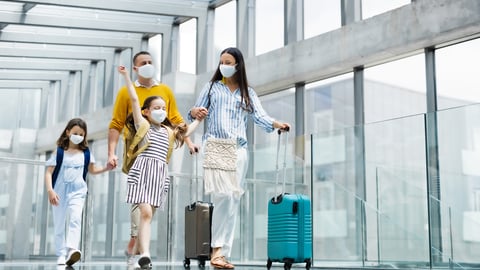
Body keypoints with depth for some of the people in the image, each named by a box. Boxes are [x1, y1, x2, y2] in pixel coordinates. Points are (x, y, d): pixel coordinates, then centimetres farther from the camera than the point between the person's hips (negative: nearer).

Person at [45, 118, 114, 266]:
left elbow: (92, 170, 19)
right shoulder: (59, 152, -1)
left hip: (77, 192, 0)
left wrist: (106, 168, 1)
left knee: (75, 219, -22)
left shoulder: (86, 153, 7)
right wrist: (50, 190, -18)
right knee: (59, 224, 6)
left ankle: (71, 250, -34)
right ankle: (61, 255, 16)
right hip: (59, 192, 0)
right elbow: (49, 173, -6)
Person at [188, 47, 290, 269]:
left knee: (233, 201, -1)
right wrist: (196, 112, -16)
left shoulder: (248, 93, 17)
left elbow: (259, 117, 4)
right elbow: (195, 112, 9)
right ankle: (217, 249, -14)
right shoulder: (212, 87, 15)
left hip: (238, 150, 3)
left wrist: (277, 124, -17)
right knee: (223, 195, -20)